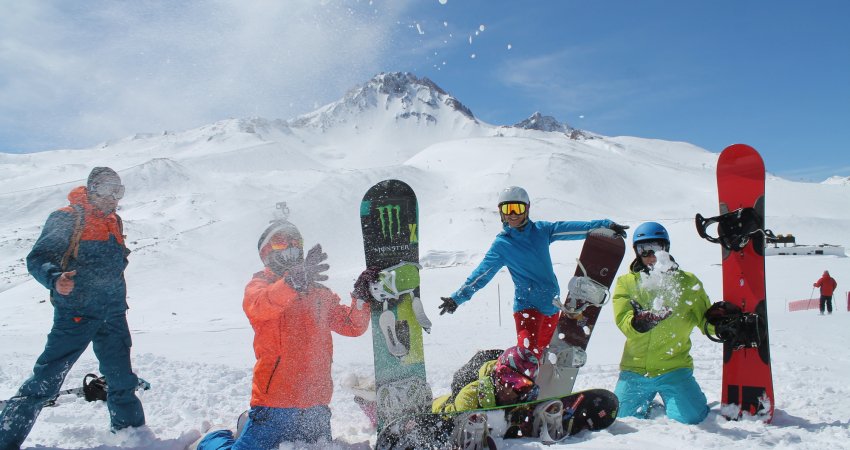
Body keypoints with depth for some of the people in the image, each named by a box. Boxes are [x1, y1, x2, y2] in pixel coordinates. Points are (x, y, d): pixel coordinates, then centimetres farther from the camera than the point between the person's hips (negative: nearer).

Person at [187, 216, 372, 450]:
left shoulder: (320, 293, 15)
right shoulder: (259, 284, 1)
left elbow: (352, 325, 10)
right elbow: (259, 306, -23)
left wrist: (361, 298, -10)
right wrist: (294, 281, -41)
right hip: (274, 406, -4)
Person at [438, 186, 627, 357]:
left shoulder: (541, 230, 6)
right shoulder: (501, 244, -2)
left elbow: (570, 229, 2)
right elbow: (482, 274, -3)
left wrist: (605, 225, -7)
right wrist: (457, 298, -9)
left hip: (552, 306, 4)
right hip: (527, 305, -4)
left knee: (540, 354, 17)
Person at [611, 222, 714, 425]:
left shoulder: (687, 282, 4)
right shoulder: (626, 283, 3)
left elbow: (707, 321, 8)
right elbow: (623, 321, -11)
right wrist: (639, 322, -34)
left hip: (674, 368, -1)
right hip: (635, 369, 1)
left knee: (689, 418, -16)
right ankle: (648, 406, 32)